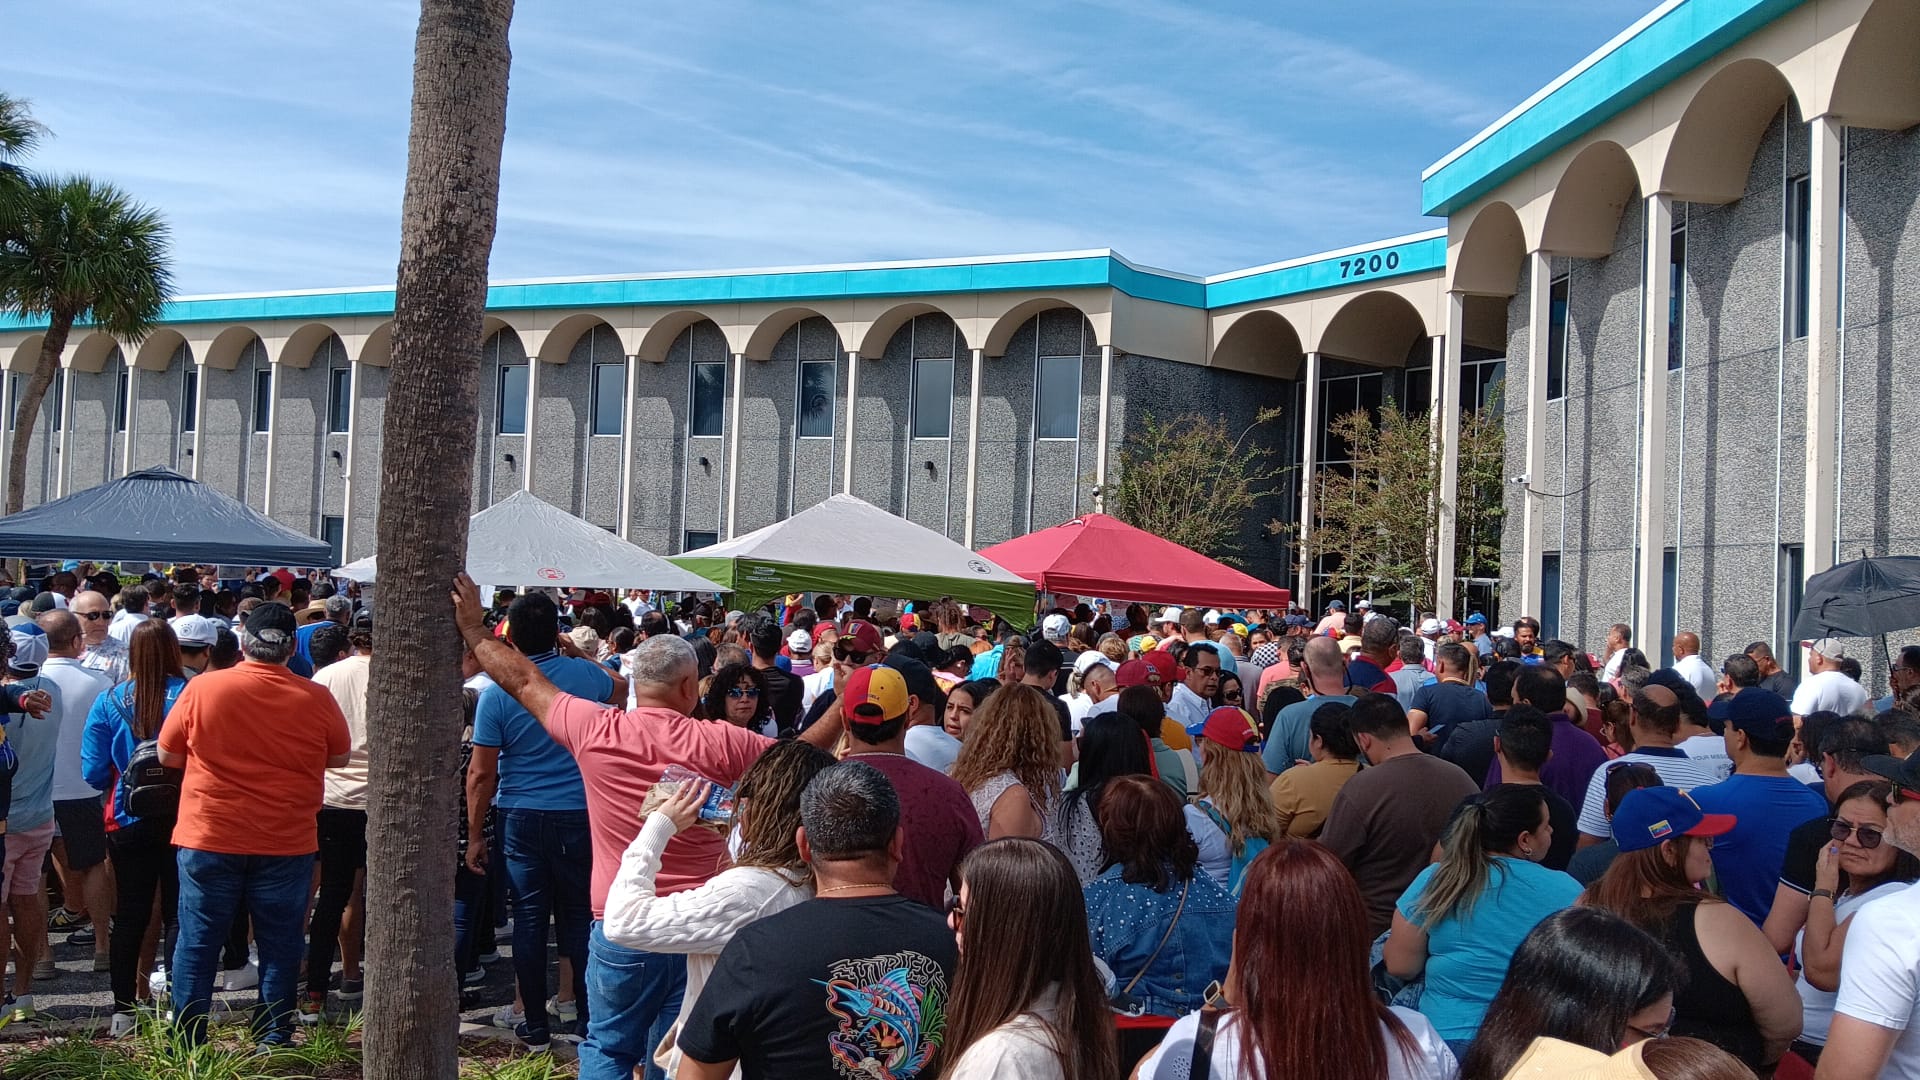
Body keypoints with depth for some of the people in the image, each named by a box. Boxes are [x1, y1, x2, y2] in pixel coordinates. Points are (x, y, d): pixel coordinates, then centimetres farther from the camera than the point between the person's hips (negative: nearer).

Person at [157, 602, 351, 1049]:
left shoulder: (202, 688, -8)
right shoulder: (316, 699, -7)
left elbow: (167, 755, 4)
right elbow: (341, 757, 8)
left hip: (209, 841, 0)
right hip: (287, 845, 0)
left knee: (198, 943, 10)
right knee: (280, 946, 10)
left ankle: (186, 1043, 16)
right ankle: (274, 1041, 15)